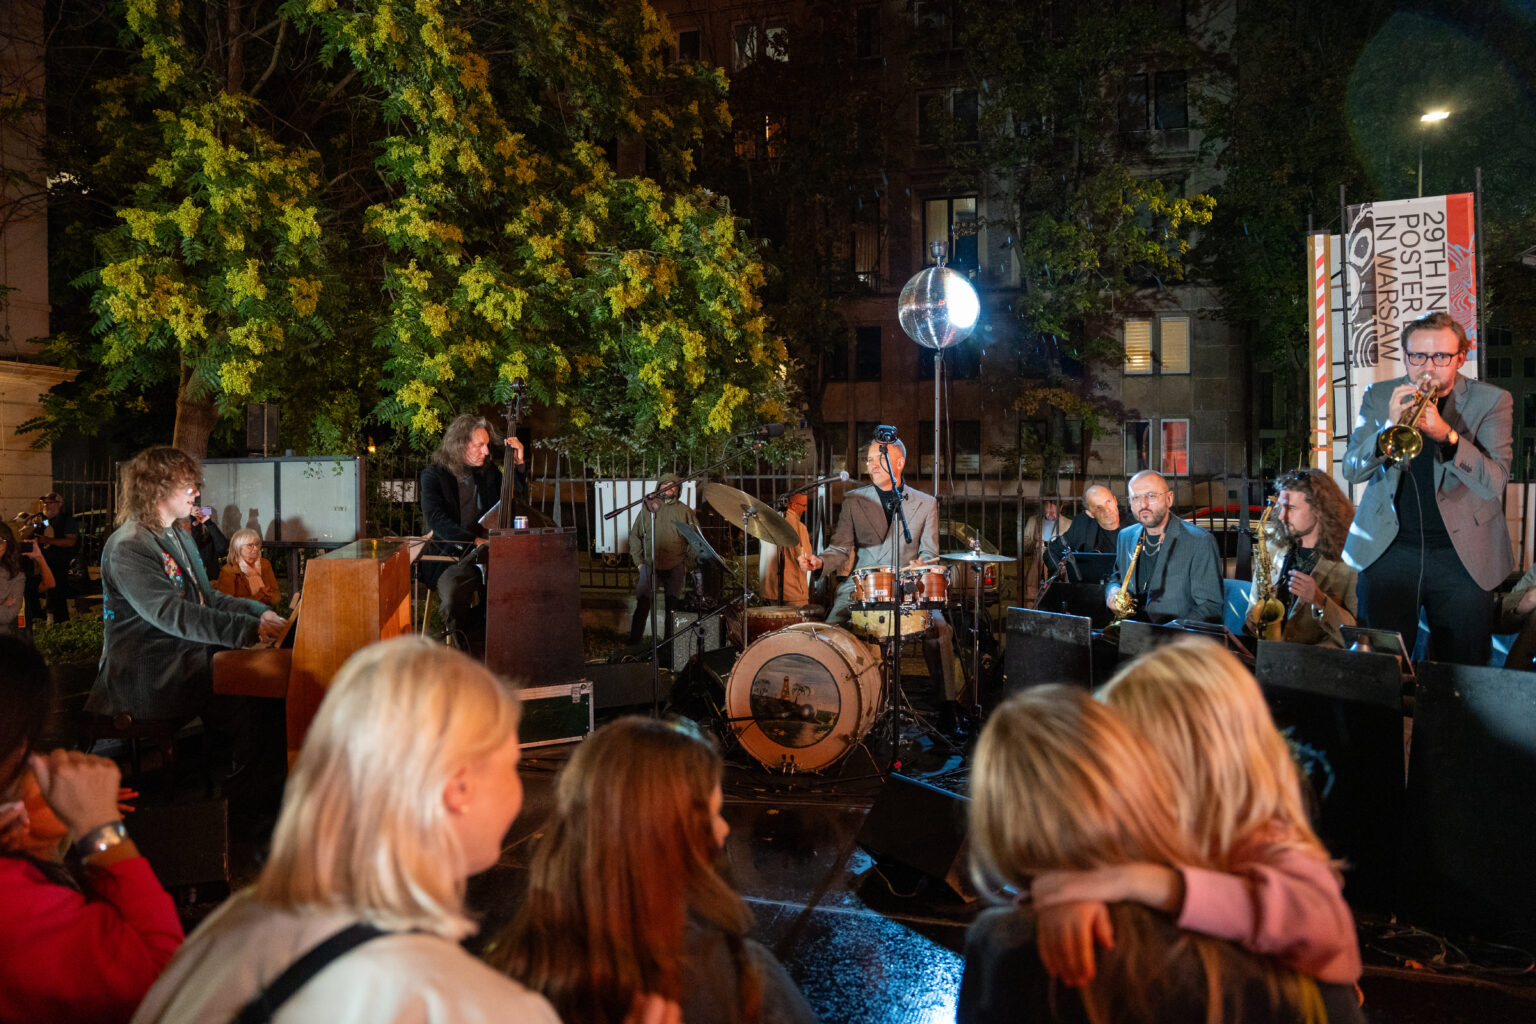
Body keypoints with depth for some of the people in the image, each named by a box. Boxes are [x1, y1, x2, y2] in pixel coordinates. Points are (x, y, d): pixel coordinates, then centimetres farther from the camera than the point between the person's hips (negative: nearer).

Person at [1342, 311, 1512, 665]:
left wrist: (1446, 434, -28)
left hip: (1462, 555, -1)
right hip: (1387, 552, 1)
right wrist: (1390, 427, -21)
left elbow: (1494, 483, -12)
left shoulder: (1492, 401, 0)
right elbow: (1351, 470, -3)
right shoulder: (1379, 397, 5)